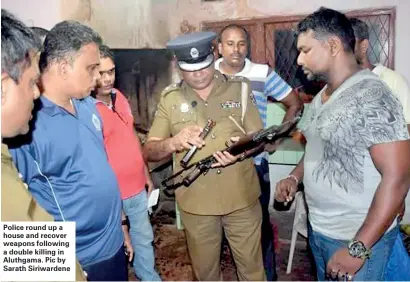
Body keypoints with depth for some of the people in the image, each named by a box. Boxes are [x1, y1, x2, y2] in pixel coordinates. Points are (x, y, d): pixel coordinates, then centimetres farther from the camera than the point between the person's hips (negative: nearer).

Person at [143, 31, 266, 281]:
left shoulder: (239, 89, -2)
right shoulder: (170, 99, -3)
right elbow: (149, 152, -4)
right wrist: (173, 142, -26)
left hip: (242, 197, 0)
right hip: (196, 202, 0)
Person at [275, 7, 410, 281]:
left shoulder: (372, 97, -20)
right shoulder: (322, 96, 5)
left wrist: (358, 249, -22)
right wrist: (295, 177, 0)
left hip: (357, 238, -7)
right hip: (317, 229, 8)